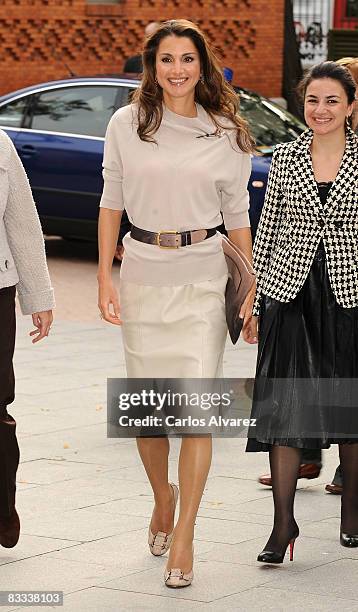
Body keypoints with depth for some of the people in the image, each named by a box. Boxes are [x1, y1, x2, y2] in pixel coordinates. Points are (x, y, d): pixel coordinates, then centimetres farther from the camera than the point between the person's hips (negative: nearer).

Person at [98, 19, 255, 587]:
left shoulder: (227, 133, 4)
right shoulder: (126, 125, 4)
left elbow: (237, 215, 9)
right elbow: (111, 203, 7)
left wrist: (250, 282, 4)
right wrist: (104, 276, 1)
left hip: (204, 276, -1)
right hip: (143, 273, 1)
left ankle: (184, 537, -3)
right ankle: (162, 497, 34)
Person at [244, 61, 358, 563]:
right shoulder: (285, 158, 4)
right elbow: (267, 231, 8)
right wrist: (253, 303, 6)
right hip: (290, 295, 1)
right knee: (283, 405, -4)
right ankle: (284, 521, 1)